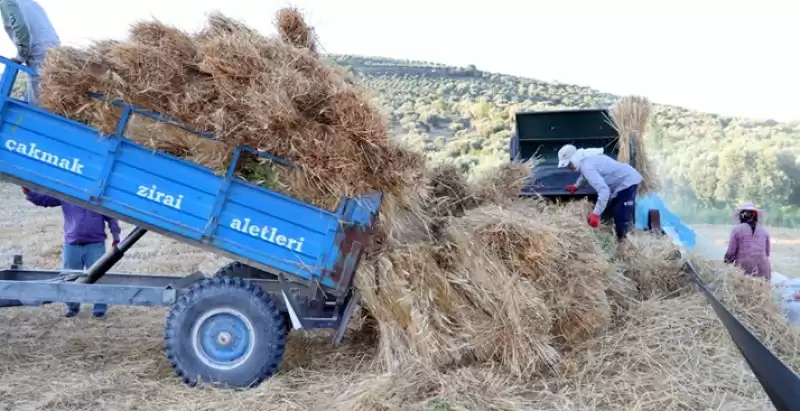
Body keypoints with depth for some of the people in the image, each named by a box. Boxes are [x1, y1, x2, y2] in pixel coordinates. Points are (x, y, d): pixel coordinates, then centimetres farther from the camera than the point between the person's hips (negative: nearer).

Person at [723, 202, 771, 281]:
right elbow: (767, 253, 19)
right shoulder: (764, 230, 13)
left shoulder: (737, 229, 0)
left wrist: (726, 261, 16)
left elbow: (731, 252, -1)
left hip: (745, 269, -3)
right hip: (763, 270, 4)